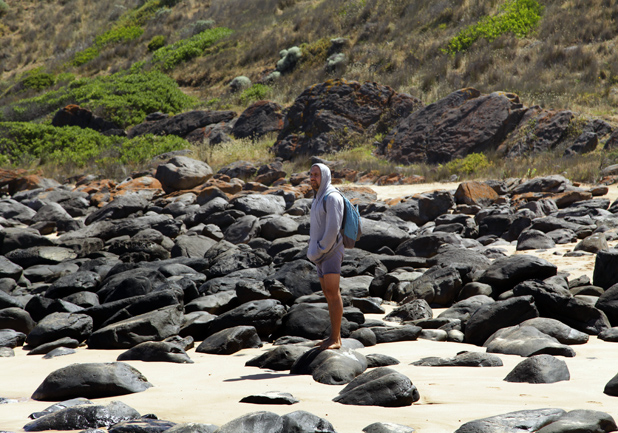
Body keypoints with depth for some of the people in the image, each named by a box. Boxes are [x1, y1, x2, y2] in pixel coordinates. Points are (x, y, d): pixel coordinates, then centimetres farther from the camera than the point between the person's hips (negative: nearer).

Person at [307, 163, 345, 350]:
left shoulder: (332, 197, -14)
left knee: (333, 293, -12)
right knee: (328, 294, 10)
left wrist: (319, 251, -16)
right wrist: (312, 251, 11)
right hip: (321, 254, 10)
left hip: (331, 251, -10)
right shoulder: (318, 198, 18)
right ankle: (335, 336, 13)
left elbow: (333, 229, -21)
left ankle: (335, 339, -13)